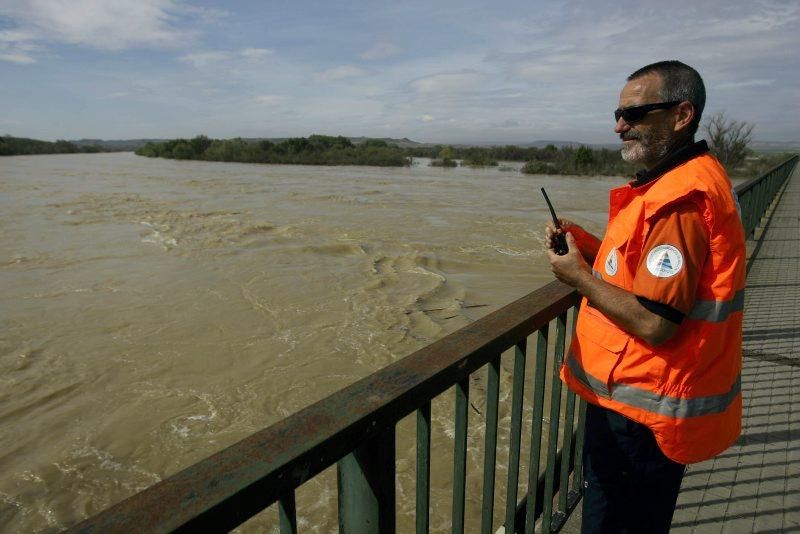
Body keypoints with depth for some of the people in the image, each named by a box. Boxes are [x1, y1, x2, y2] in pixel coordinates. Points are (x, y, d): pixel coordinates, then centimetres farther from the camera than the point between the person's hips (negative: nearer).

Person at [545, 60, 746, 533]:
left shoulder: (680, 200, -24)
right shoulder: (695, 179, 10)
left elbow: (655, 324, -28)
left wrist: (580, 277, -16)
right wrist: (589, 245, 3)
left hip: (642, 411, -10)